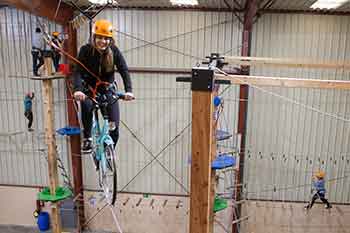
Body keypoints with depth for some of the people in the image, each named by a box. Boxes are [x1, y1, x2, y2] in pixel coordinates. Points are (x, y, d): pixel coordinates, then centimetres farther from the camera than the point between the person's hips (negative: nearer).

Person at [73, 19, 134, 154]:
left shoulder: (114, 51, -13)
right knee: (87, 105, -37)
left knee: (114, 128, -8)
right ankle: (87, 138, -14)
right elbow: (78, 71, -25)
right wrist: (77, 89, -45)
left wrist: (128, 90, -40)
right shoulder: (86, 50, -16)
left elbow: (124, 71, -22)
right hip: (89, 88, -1)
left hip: (108, 89, 1)